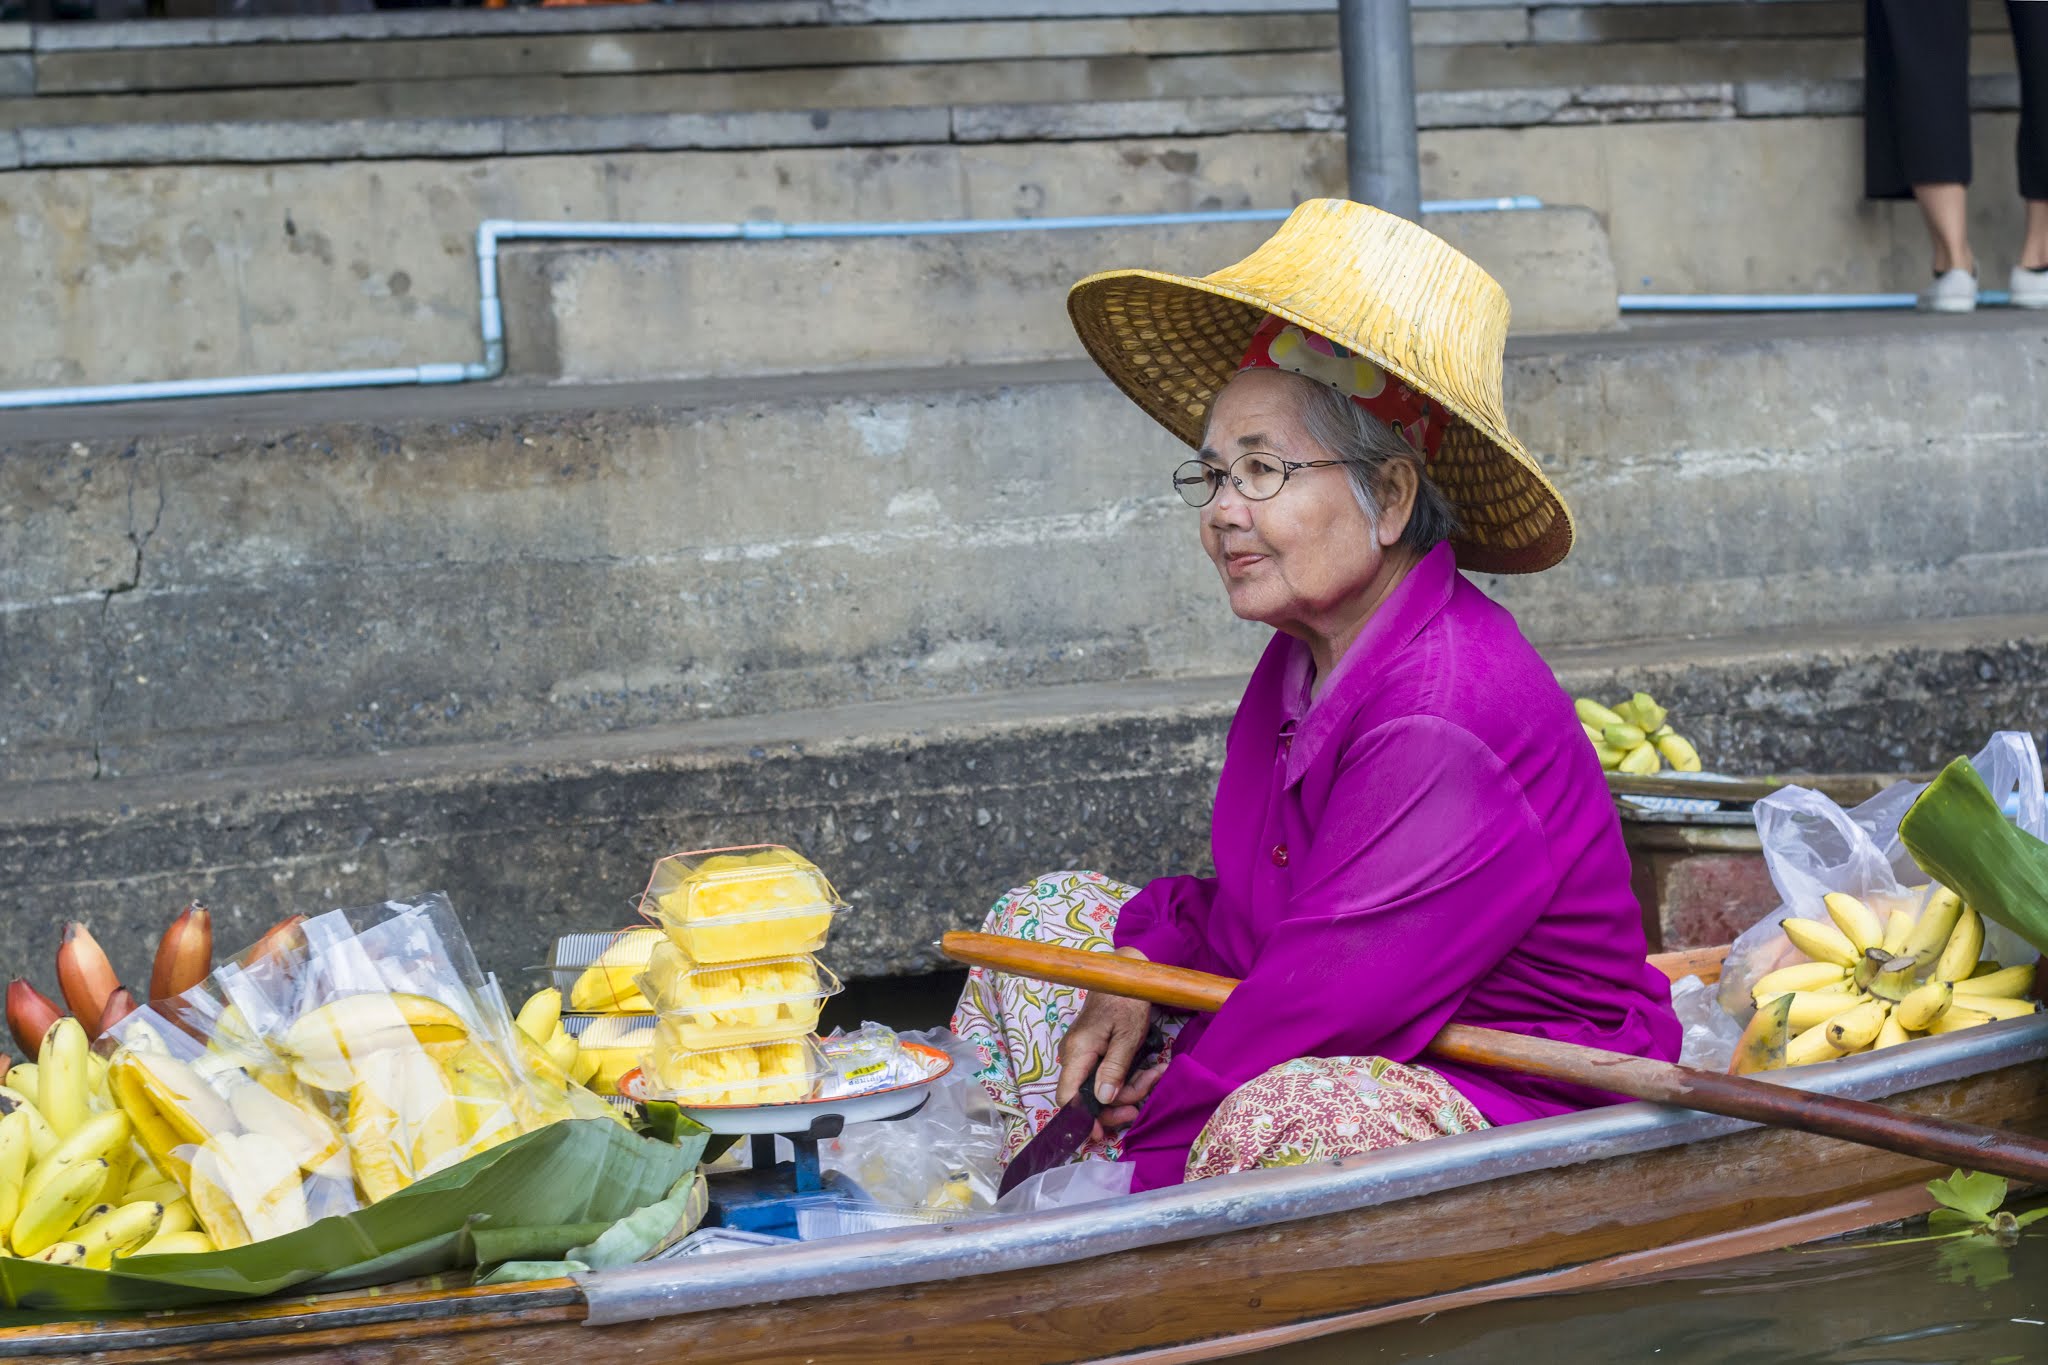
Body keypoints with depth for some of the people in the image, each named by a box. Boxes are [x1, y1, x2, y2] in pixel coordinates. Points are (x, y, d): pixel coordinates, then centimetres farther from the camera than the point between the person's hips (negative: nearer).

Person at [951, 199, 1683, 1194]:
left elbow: (1328, 994, -27)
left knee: (1290, 1115, -41)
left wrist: (1135, 1158, -24)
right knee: (1046, 920, 13)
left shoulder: (1445, 720, -25)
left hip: (1530, 1107, -10)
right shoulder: (1307, 658, 4)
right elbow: (1250, 909, 14)